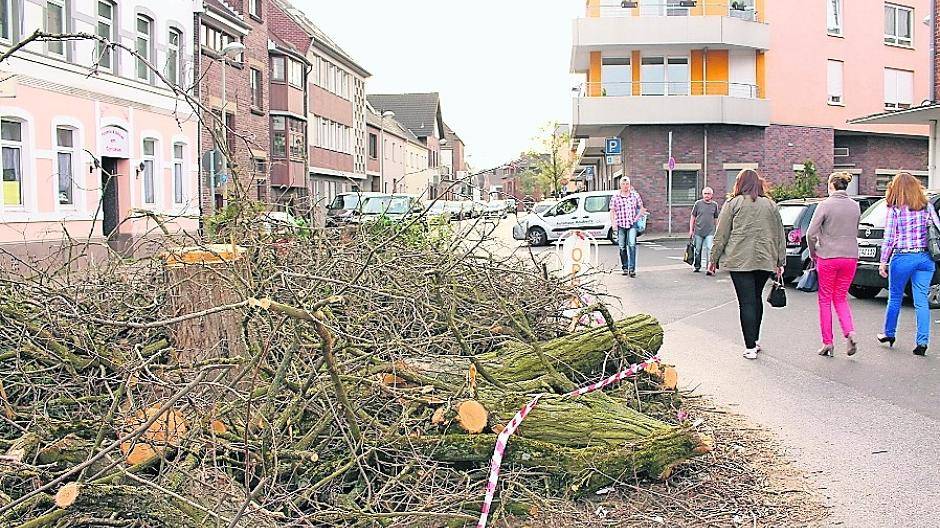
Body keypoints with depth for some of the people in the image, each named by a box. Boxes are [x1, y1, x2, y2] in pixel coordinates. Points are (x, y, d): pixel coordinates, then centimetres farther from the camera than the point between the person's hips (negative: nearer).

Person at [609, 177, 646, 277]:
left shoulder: (635, 195, 5)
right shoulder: (615, 197, 3)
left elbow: (642, 208, 14)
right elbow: (612, 211, 7)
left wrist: (637, 217, 0)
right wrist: (613, 223, -3)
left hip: (632, 224, -1)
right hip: (620, 225, 1)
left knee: (632, 245, -15)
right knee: (622, 247, 5)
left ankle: (632, 268, -16)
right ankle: (625, 267, 19)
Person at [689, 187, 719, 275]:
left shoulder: (715, 205, 6)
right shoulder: (698, 203, 1)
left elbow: (716, 219, 14)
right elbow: (693, 217, 7)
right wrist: (691, 229, 2)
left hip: (710, 232, 0)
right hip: (698, 231, 0)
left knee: (709, 250, -11)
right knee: (697, 250, 10)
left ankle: (709, 268, -11)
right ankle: (696, 266, 27)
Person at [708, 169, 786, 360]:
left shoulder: (733, 204, -1)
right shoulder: (770, 205, 11)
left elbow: (721, 235, -2)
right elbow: (780, 235, 12)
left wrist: (713, 259, 5)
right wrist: (780, 262, 17)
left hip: (740, 260, -4)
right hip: (765, 260, 4)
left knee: (746, 302, -3)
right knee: (756, 298, 19)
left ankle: (750, 347, -4)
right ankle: (754, 340, 25)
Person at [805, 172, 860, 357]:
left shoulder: (825, 205, -10)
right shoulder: (855, 206, 5)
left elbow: (811, 233, -12)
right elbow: (855, 232, 10)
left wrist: (813, 254, 2)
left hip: (827, 257, -4)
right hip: (850, 257, 4)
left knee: (825, 300, 8)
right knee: (840, 299, 17)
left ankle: (827, 342, 10)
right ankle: (850, 333, -4)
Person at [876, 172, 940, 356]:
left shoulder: (894, 209, -6)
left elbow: (889, 239, -7)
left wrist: (883, 262, -3)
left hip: (903, 258, -3)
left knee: (895, 299, 14)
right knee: (921, 301, 5)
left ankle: (889, 334, 28)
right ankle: (923, 341, 0)